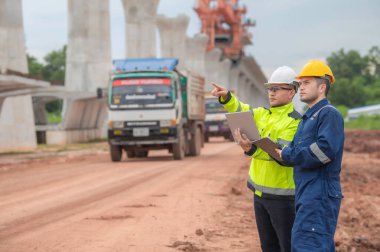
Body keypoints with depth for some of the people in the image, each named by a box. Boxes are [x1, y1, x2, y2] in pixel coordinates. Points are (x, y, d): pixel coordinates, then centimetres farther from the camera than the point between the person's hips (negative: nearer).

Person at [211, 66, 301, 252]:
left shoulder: (295, 122, -15)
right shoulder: (263, 114, 10)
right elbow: (239, 110, 13)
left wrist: (251, 149, -41)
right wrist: (226, 97, -8)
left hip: (282, 194, -8)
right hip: (259, 191, 8)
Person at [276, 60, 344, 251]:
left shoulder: (329, 114, -8)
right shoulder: (307, 118, 22)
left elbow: (325, 150, -23)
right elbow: (295, 150, 17)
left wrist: (287, 155, -13)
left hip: (320, 194, -10)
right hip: (306, 195, 10)